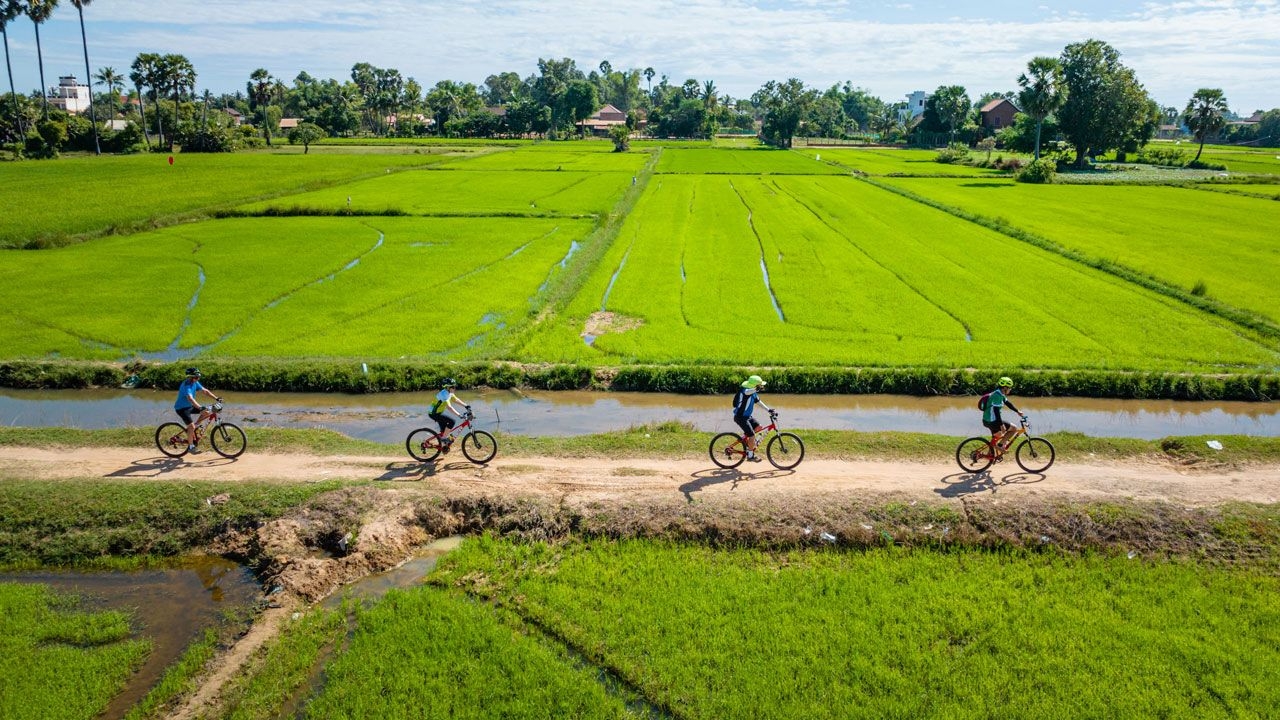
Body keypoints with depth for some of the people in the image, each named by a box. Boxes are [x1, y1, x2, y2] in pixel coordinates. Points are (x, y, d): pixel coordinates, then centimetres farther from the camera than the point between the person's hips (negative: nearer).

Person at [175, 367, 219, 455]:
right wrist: (200, 407, -54)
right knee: (191, 427, -17)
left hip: (190, 406, 8)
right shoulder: (186, 386, -29)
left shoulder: (195, 383, -2)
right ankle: (191, 447, -5)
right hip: (181, 408, -8)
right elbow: (190, 398, -42)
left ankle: (195, 424, 11)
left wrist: (216, 398, -7)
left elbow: (205, 391, 3)